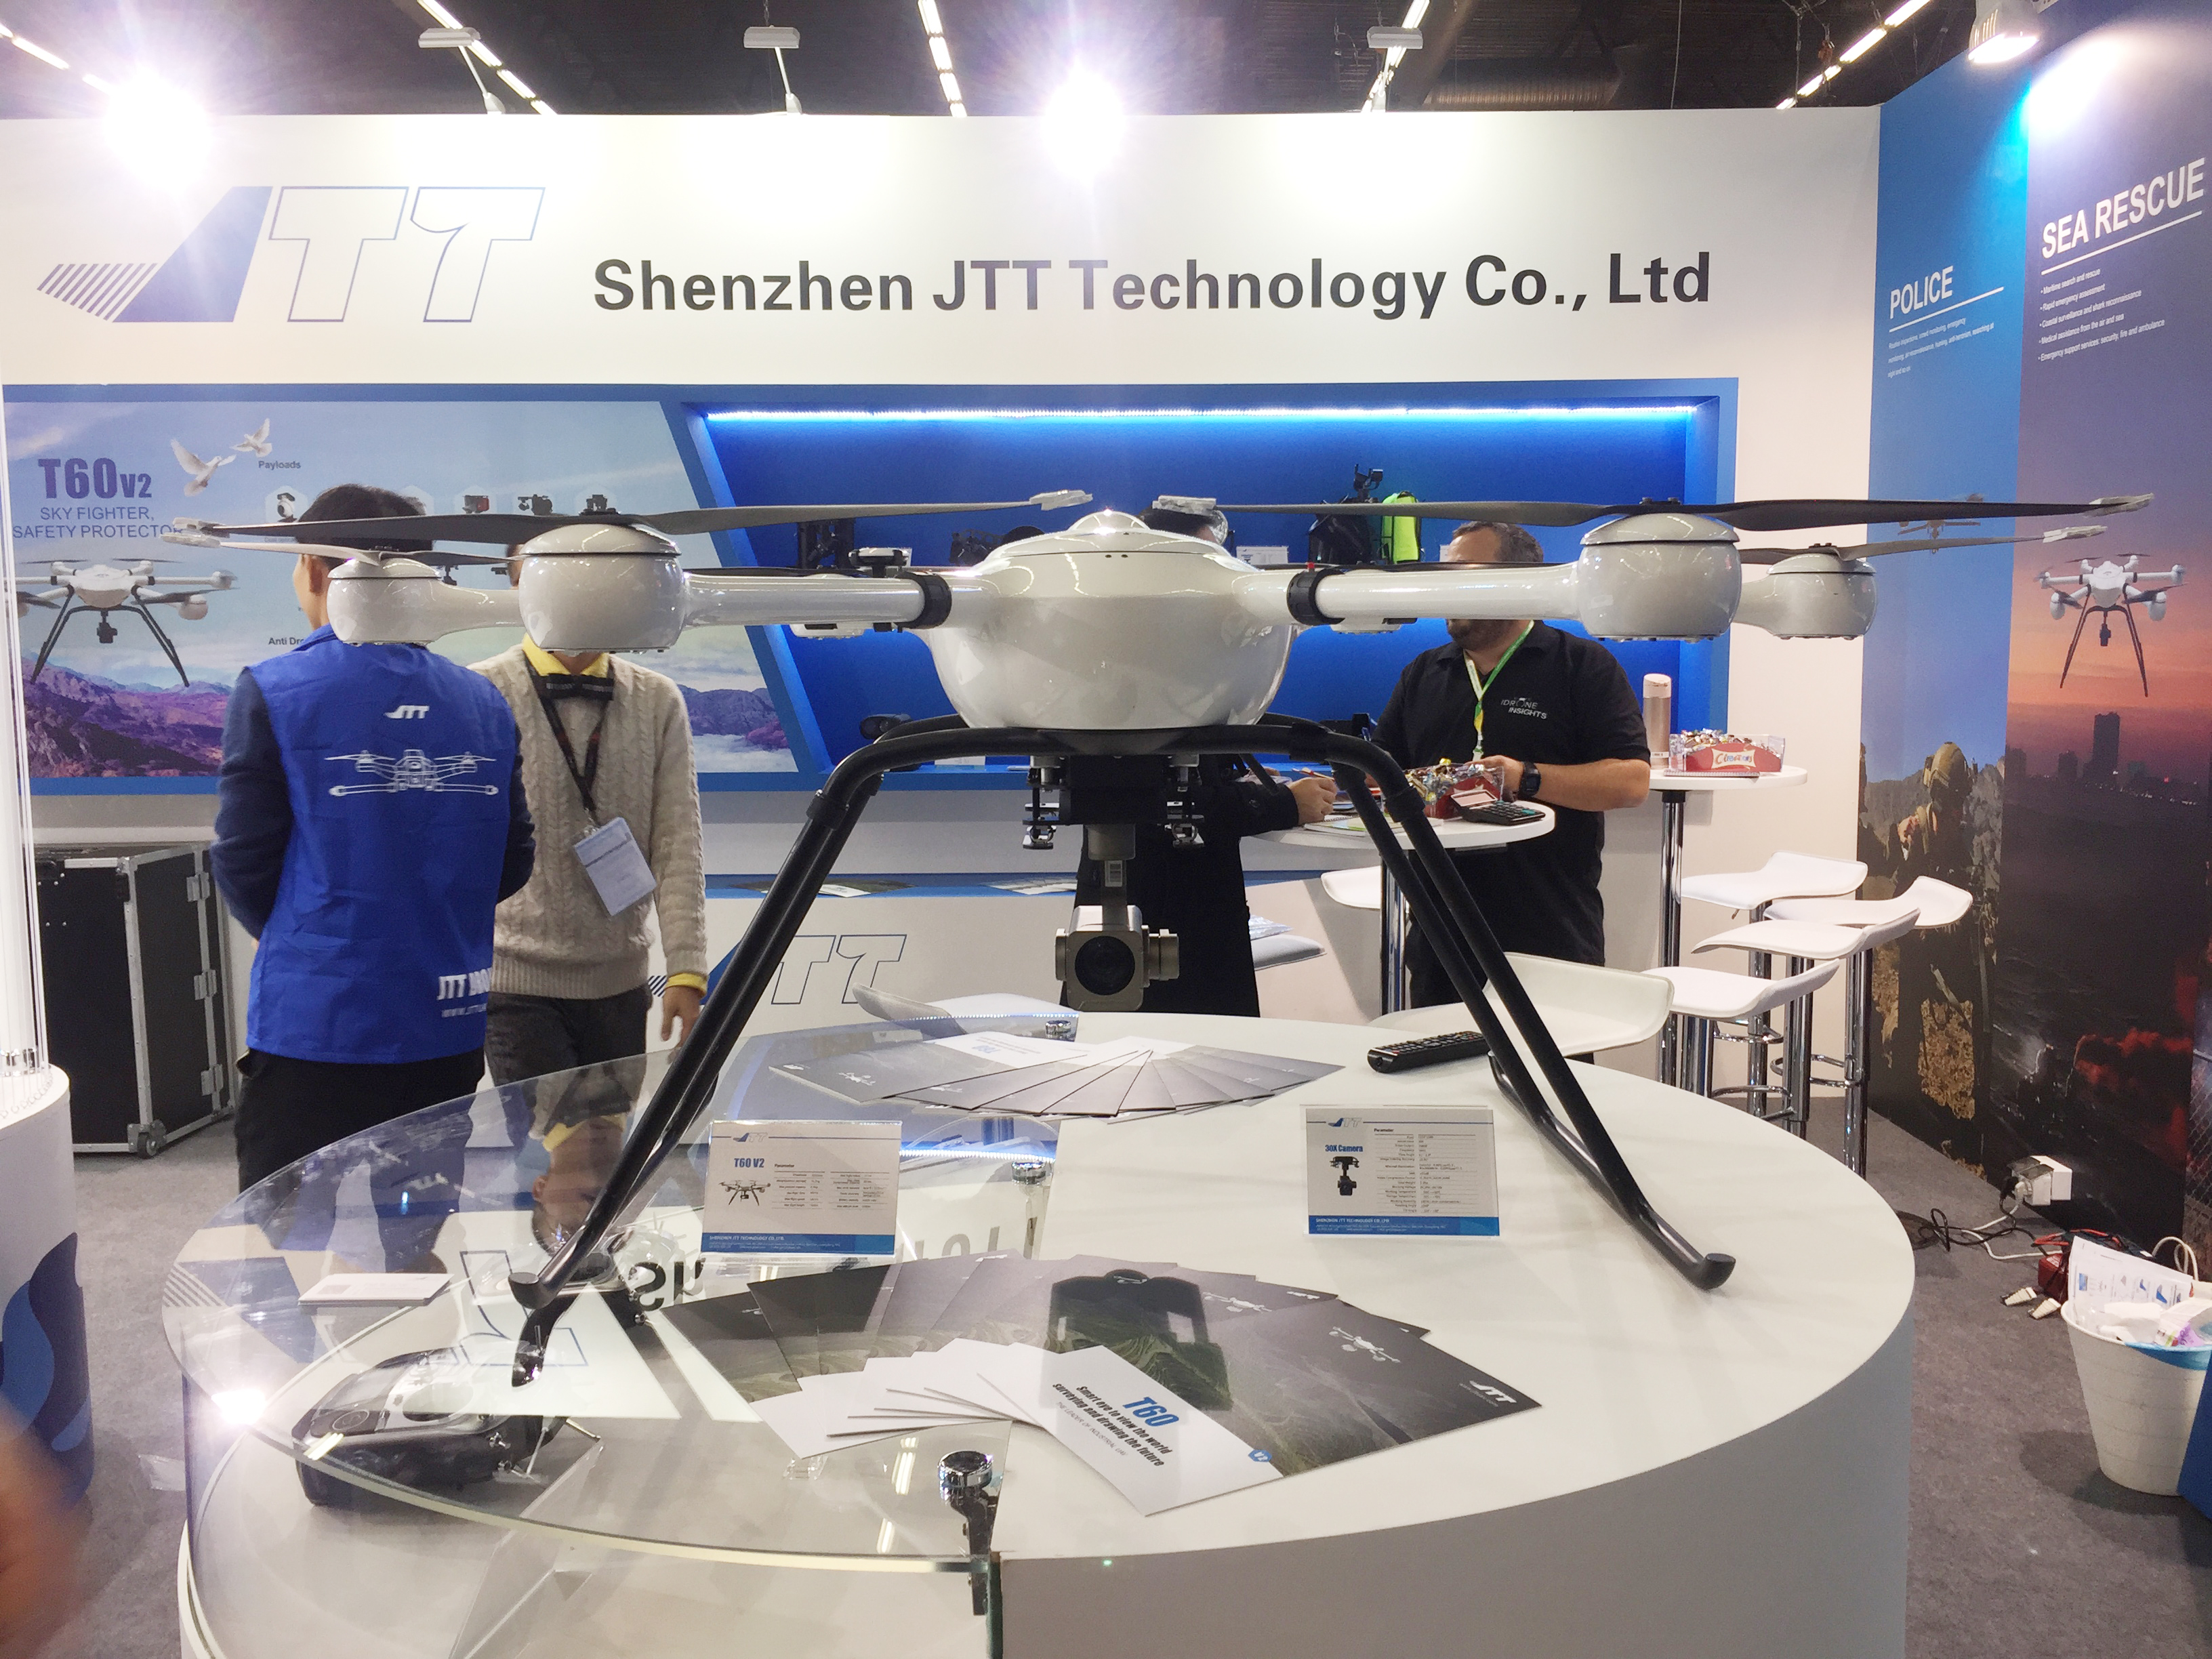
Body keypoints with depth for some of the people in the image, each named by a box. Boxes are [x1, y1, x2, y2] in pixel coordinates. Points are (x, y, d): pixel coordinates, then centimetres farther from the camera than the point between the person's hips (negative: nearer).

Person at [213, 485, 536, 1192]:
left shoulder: (273, 692, -9)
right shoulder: (484, 703, 3)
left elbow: (243, 863, -5)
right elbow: (513, 862, 6)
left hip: (316, 1029, -4)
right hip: (449, 1033, 4)